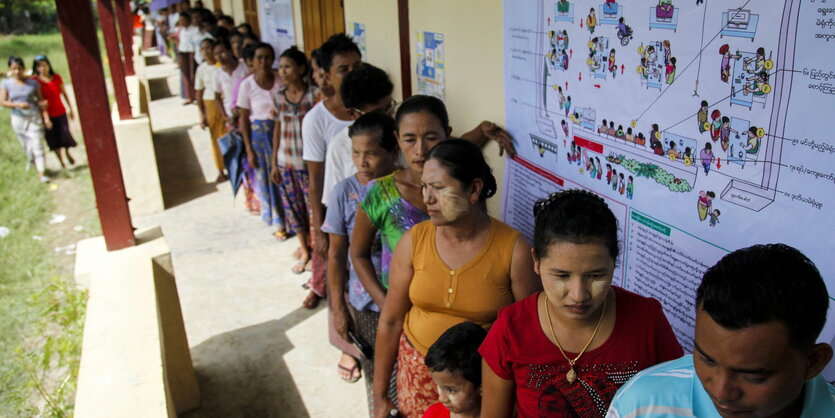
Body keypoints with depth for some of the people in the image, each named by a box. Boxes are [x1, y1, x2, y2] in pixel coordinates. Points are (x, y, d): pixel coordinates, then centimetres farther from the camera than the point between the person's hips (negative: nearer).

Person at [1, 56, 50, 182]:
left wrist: (46, 117, -4)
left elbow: (41, 101, 2)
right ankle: (31, 160, 44)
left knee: (37, 145, -9)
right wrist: (18, 104, -20)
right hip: (18, 119, 1)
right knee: (27, 147, 12)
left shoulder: (33, 83, -1)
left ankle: (41, 174, -8)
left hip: (34, 117, -1)